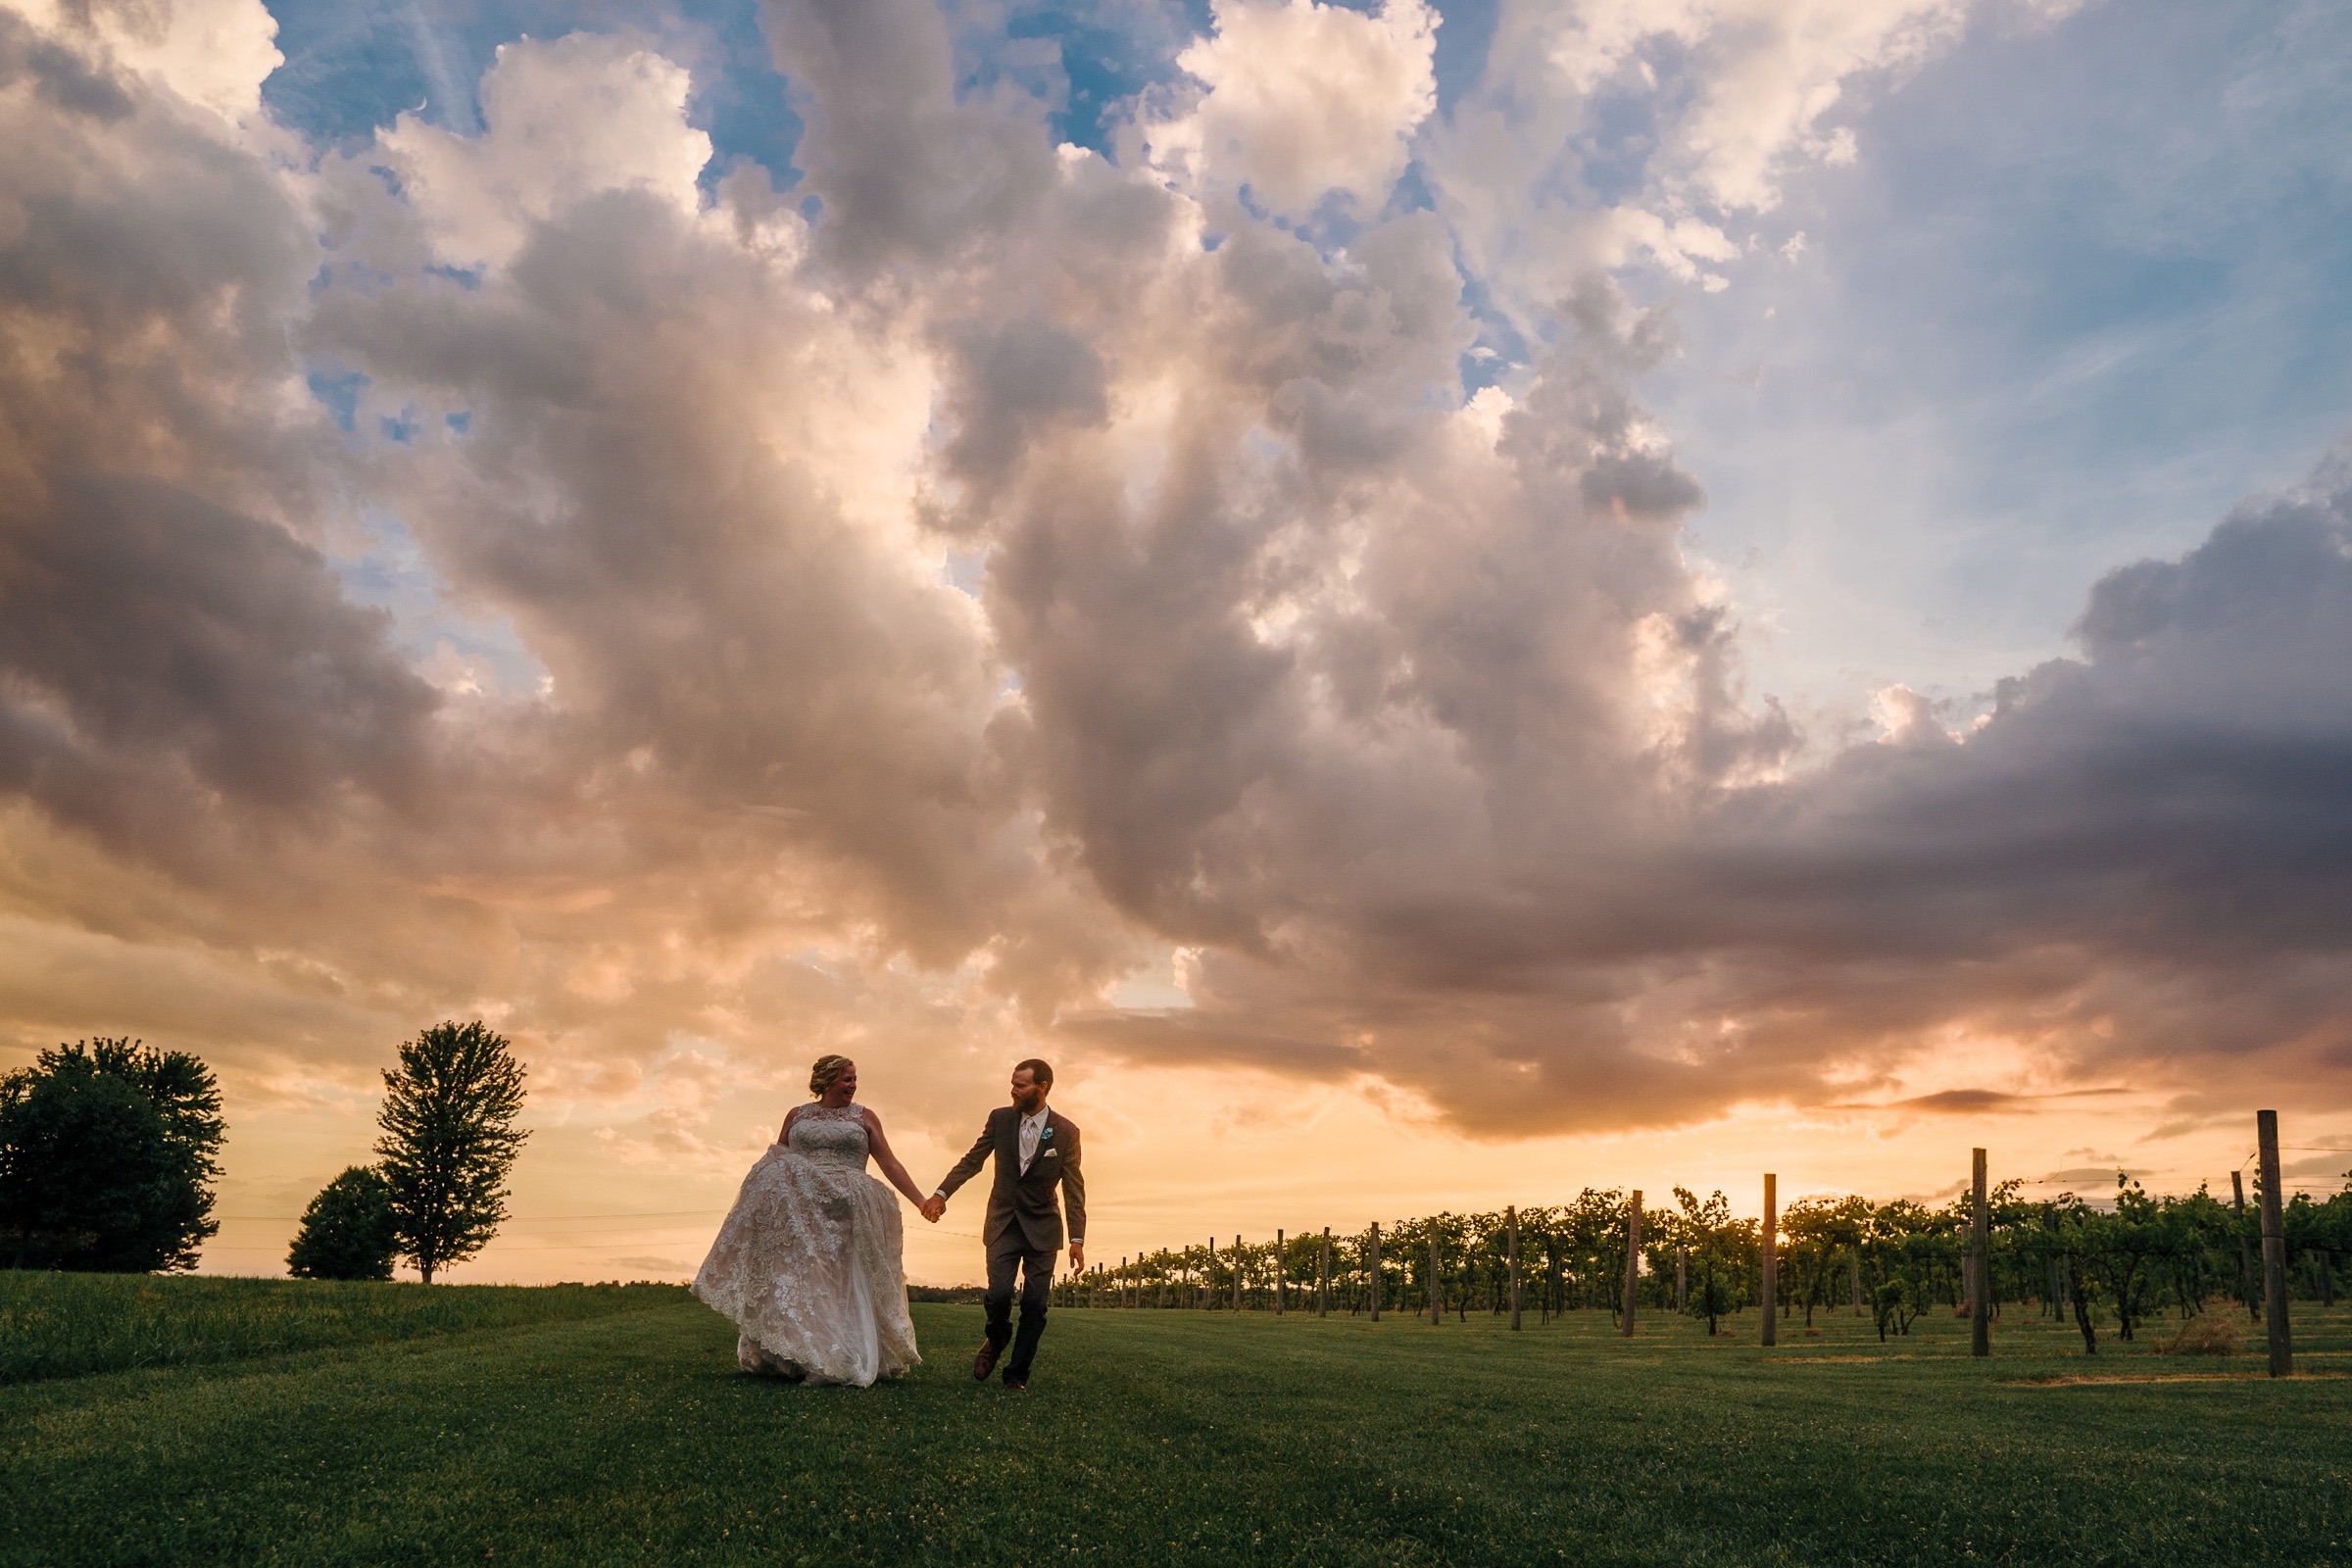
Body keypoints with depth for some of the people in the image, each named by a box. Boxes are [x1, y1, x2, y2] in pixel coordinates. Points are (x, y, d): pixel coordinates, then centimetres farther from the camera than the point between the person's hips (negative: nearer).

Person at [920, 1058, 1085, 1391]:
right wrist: (941, 1193, -10)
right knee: (998, 1294, -13)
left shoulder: (1066, 1132, -9)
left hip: (1042, 1227, -1)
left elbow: (1074, 1189, -6)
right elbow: (972, 1161, 2)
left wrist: (1077, 1239, -11)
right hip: (1004, 1224, 1)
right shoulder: (1000, 1118, -4)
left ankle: (1017, 1373, 14)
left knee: (1034, 1304, -2)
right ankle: (996, 1340, 20)